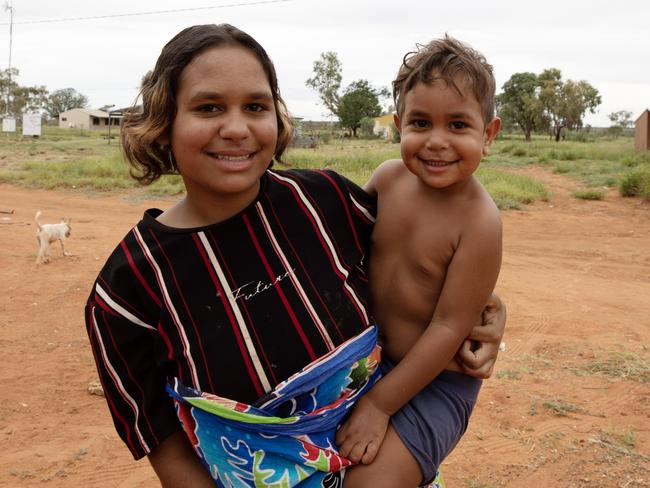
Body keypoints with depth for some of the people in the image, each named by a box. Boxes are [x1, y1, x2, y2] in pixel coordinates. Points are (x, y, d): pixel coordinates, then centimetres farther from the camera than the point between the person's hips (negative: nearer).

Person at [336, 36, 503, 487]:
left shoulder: (479, 222, -23)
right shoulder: (389, 178, -8)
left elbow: (448, 328, -21)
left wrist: (380, 404, -18)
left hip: (434, 381, -6)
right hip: (368, 356, 6)